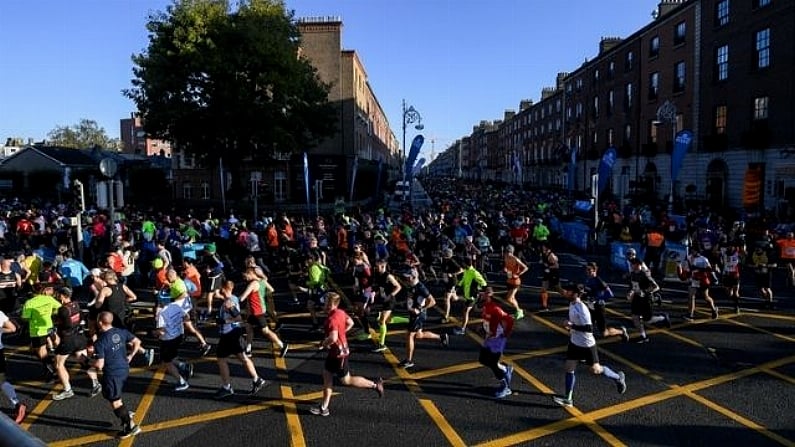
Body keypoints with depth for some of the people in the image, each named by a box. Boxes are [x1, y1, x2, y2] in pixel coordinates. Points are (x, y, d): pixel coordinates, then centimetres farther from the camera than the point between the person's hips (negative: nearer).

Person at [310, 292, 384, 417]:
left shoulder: (332, 319, -27)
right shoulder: (341, 312, 2)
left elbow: (333, 338, -38)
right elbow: (351, 323, 18)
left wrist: (323, 344, -19)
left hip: (339, 353, -10)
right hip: (335, 352, 10)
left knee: (346, 381, 5)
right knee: (327, 375, 14)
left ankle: (375, 384, 13)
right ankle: (324, 408, 22)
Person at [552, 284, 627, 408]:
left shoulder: (582, 309, -27)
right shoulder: (572, 304, 0)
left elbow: (589, 328, -30)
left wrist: (572, 326, -29)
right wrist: (568, 324, 3)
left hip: (587, 344, -8)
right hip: (574, 342, 8)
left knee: (595, 370, 9)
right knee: (569, 368, 5)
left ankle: (618, 377, 37)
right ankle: (568, 399, 13)